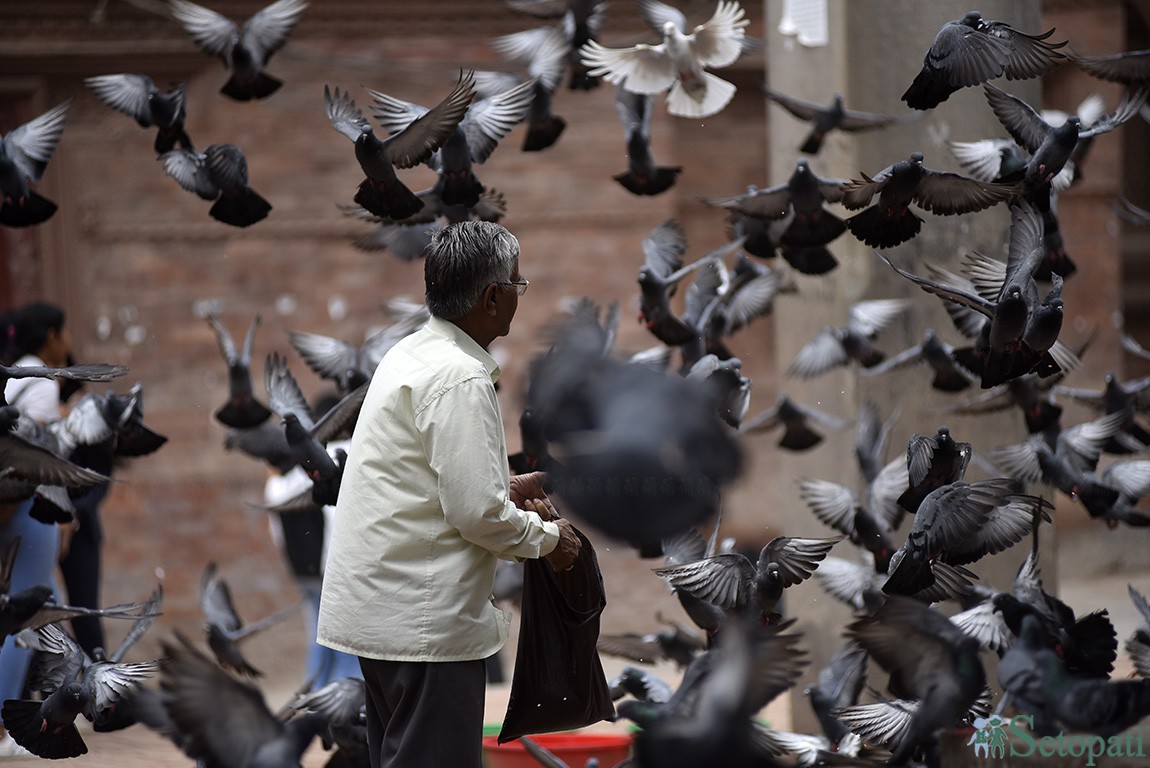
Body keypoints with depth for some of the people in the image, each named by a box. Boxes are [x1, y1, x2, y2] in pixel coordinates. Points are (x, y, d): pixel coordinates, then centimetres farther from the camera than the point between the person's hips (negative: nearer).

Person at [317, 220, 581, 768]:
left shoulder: (410, 354, 11)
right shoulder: (461, 379, -19)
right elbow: (477, 513, -21)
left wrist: (504, 488, 17)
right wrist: (547, 537, -4)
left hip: (377, 607, 10)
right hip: (424, 620, -10)